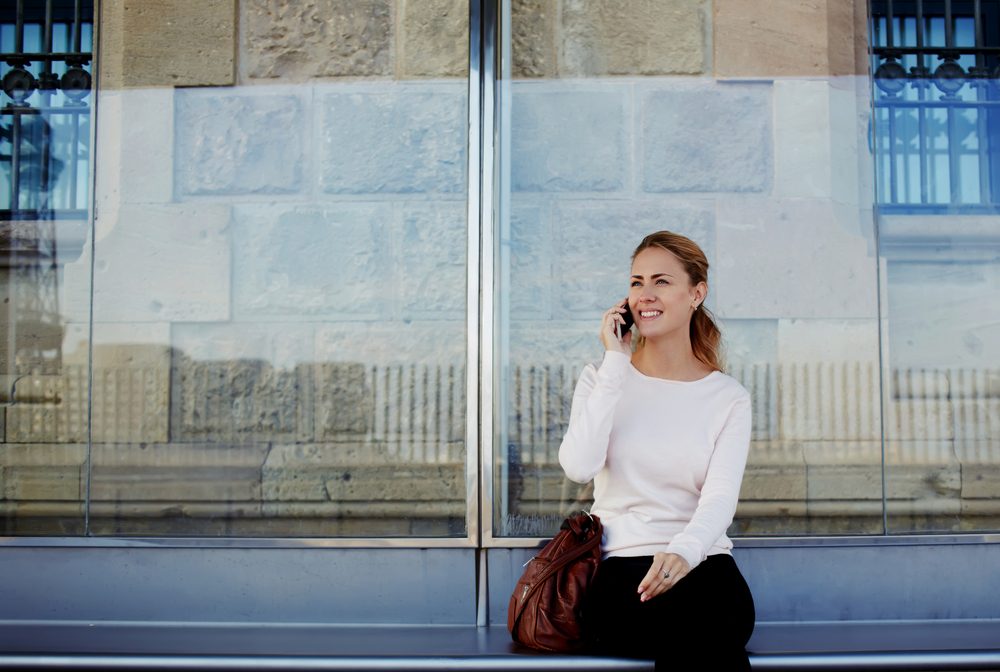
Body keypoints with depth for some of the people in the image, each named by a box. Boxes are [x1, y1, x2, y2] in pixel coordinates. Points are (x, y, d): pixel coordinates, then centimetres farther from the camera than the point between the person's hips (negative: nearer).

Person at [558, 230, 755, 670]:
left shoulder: (729, 398, 9)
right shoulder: (602, 379, 9)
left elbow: (720, 497, -7)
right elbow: (579, 467, -11)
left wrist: (684, 551, -29)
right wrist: (616, 364, -7)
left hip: (702, 563, 1)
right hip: (620, 566, -1)